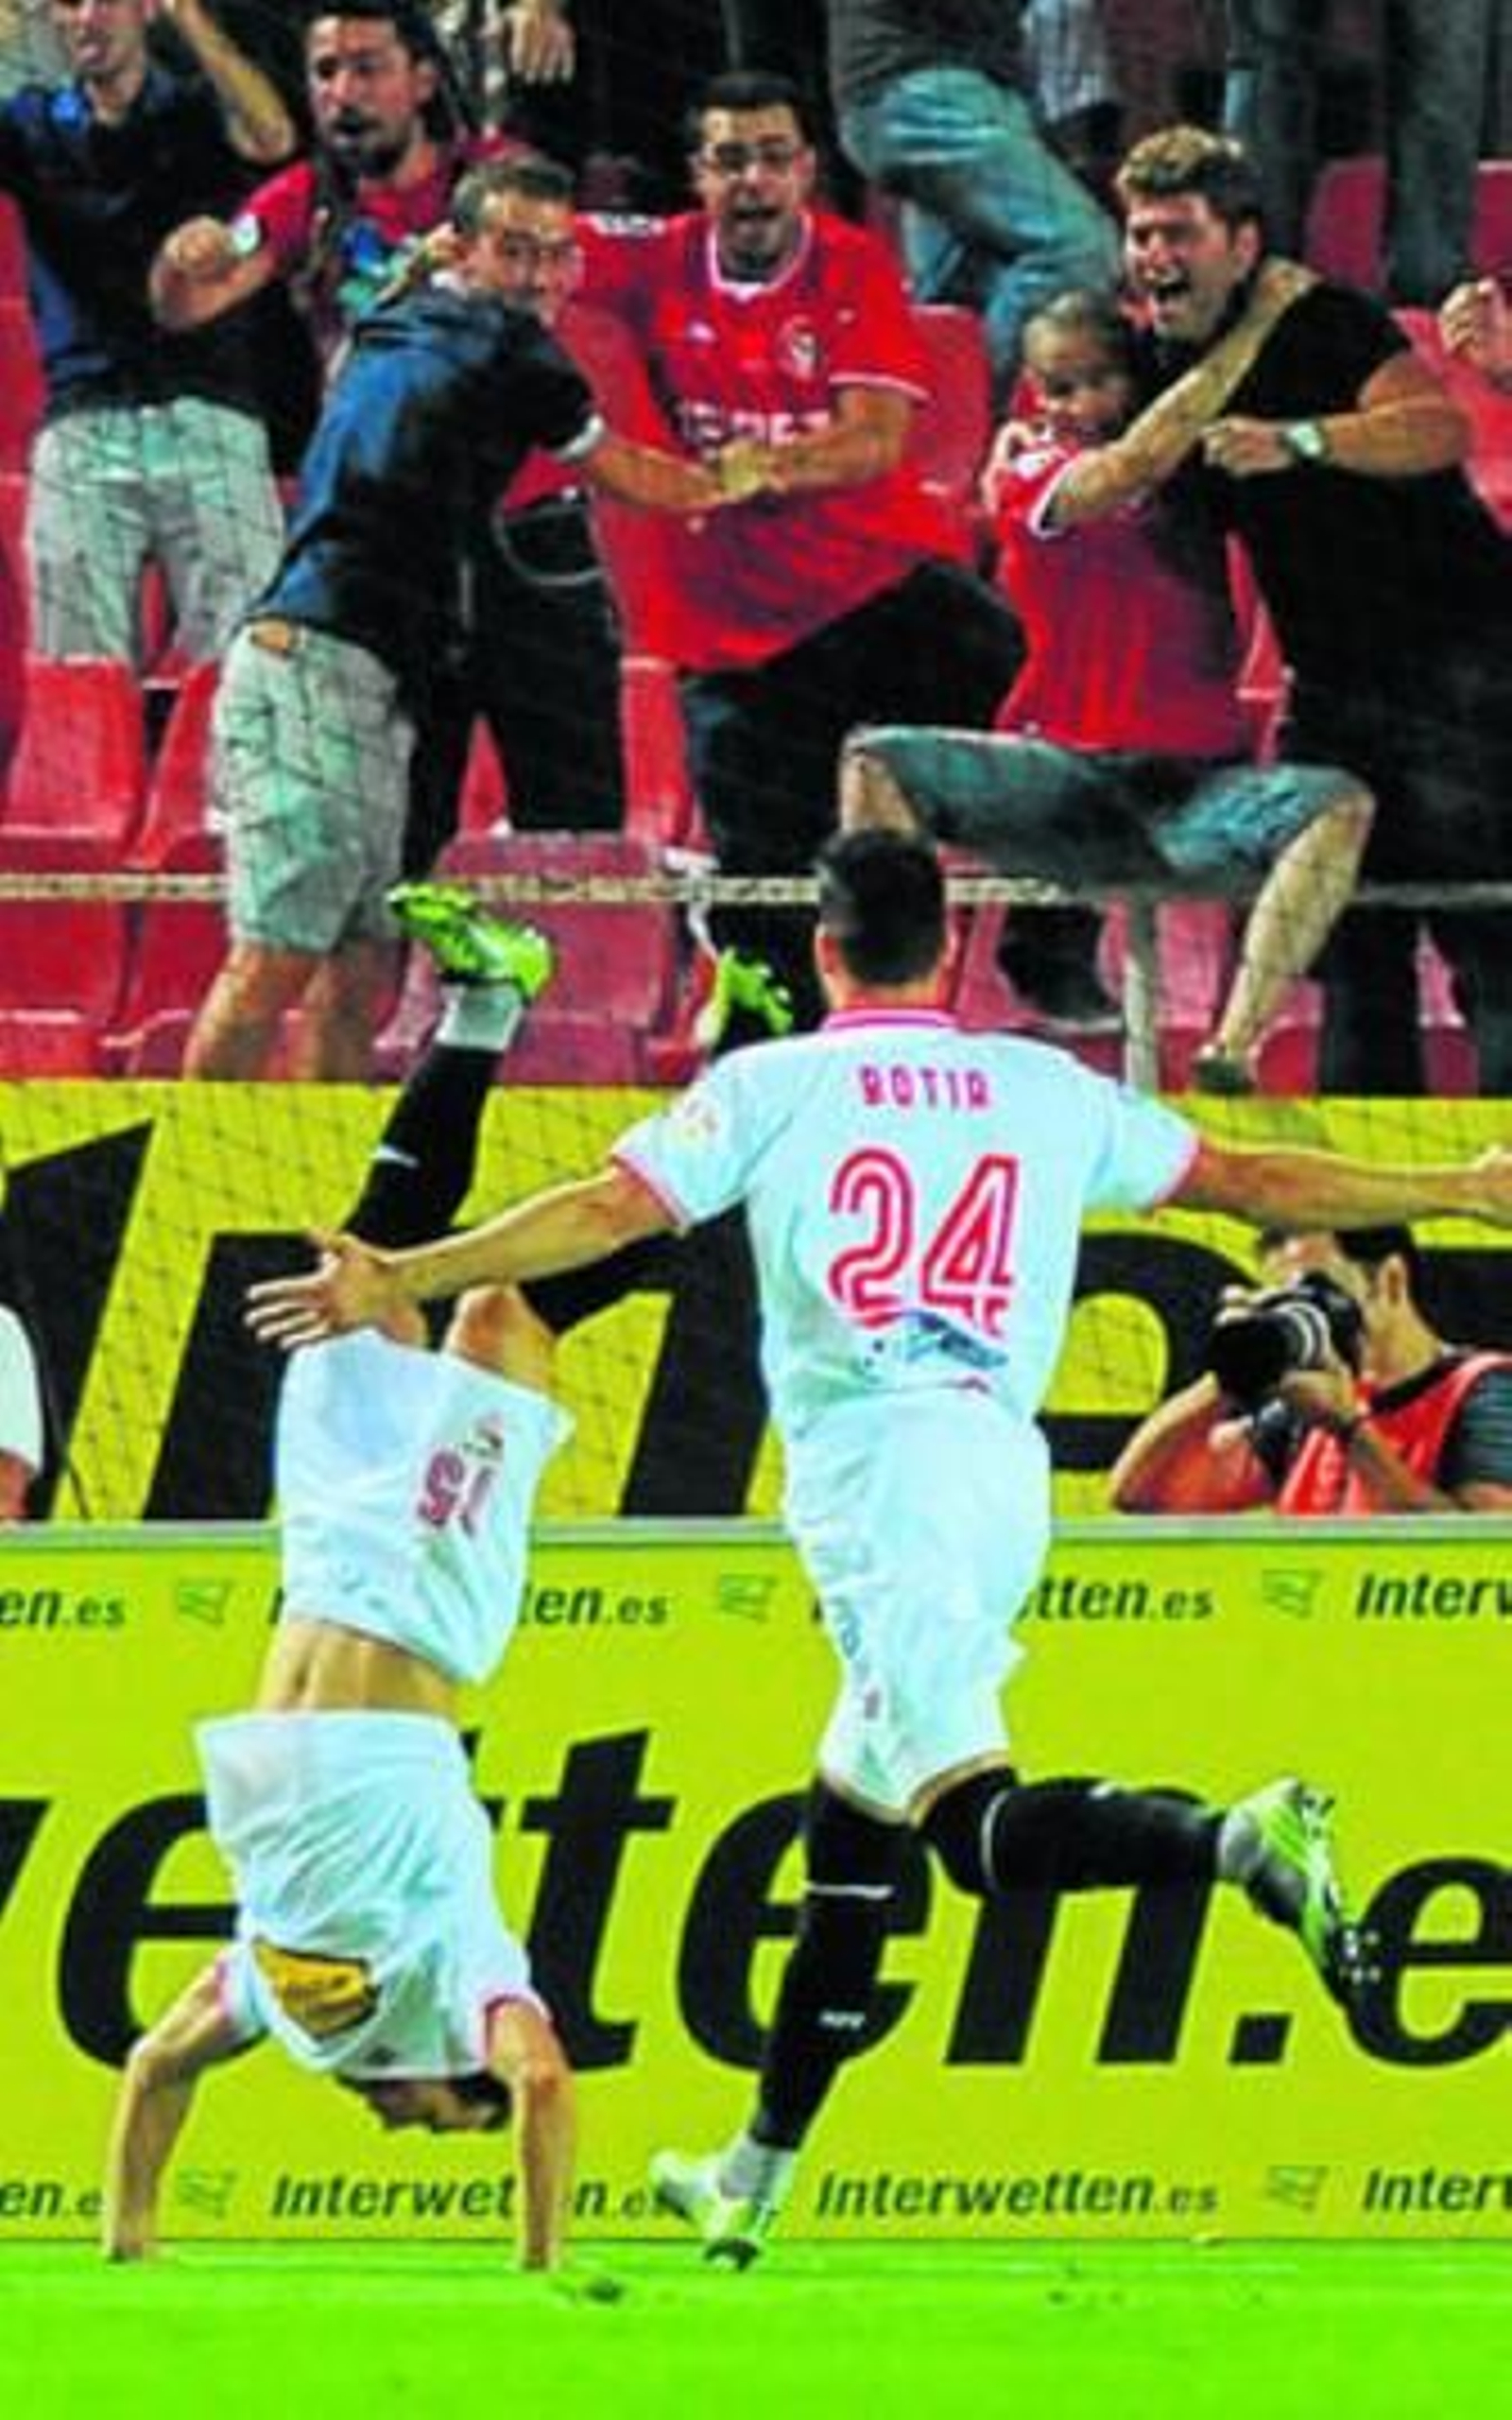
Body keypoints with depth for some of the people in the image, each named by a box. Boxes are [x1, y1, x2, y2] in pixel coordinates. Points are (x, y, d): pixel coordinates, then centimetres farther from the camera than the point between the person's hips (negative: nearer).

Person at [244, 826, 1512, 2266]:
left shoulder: (772, 1087, 3)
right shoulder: (1045, 1091, 15)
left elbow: (606, 1212, -6)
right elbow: (1245, 1181, 21)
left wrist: (405, 1280, -4)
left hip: (874, 1466, -6)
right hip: (1006, 1472, 6)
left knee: (978, 1821, -16)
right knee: (849, 1818, 16)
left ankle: (1240, 1840, -42)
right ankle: (756, 2180, 20)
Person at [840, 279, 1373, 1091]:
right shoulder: (1028, 473, 2)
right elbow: (1132, 463, -16)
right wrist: (1259, 319, -13)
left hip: (1197, 781, 1)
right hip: (1065, 774, -1)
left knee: (1339, 807, -29)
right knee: (875, 765, -22)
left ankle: (1232, 1051, -42)